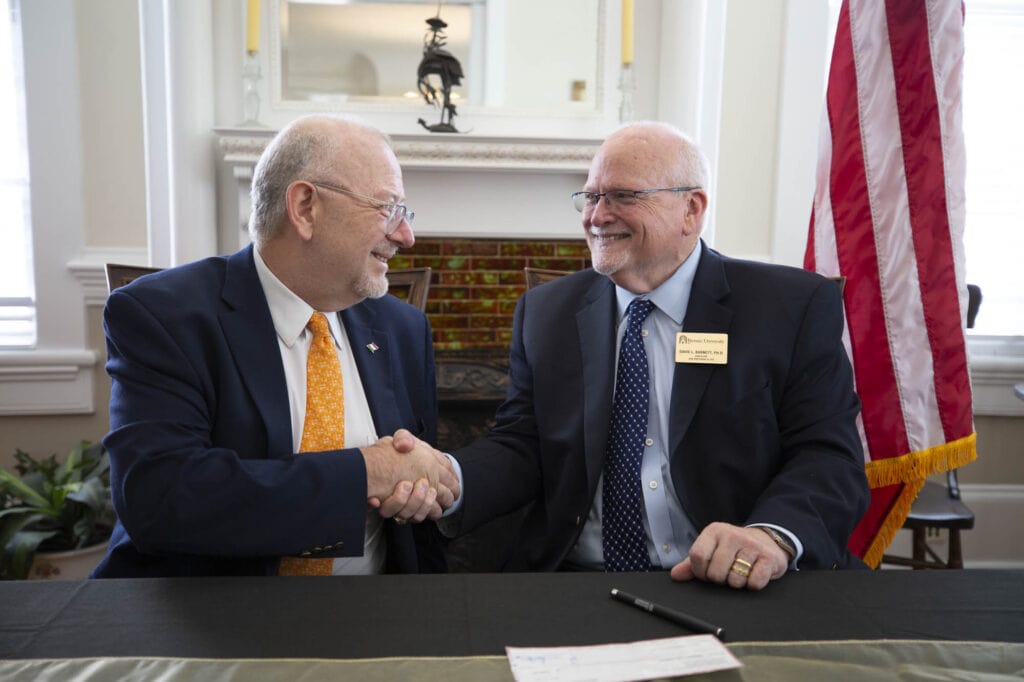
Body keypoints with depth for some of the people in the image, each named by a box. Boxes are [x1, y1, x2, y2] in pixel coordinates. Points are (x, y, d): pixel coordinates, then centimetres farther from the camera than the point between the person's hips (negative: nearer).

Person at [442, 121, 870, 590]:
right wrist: (446, 480, -17)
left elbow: (828, 456, -5)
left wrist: (775, 534, -26)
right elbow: (519, 446, 4)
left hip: (738, 591, 0)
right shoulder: (544, 313, 9)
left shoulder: (795, 307, 0)